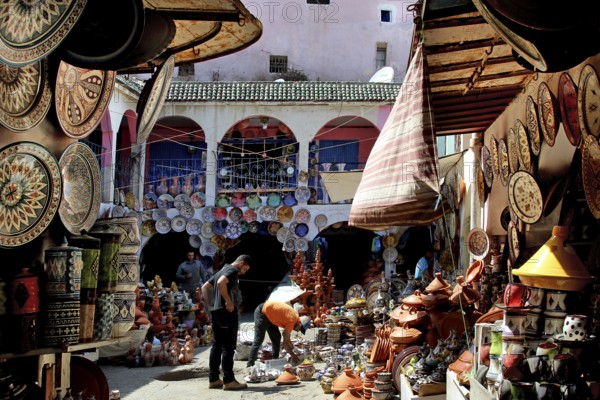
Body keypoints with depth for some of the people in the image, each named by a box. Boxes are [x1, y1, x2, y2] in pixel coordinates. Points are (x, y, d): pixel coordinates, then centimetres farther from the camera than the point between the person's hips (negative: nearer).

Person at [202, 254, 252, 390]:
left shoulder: (222, 270, 21)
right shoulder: (233, 270, -8)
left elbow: (205, 286, 24)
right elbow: (221, 283, -27)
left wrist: (209, 305, 18)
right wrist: (229, 301, -22)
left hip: (215, 312, 9)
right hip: (227, 312, -9)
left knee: (216, 346, 11)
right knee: (228, 347, -7)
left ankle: (213, 379, 14)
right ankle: (229, 381, -6)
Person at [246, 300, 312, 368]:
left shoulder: (294, 316, 3)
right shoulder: (292, 321, -23)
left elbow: (285, 335, 15)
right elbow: (285, 343, -19)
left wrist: (293, 348, 14)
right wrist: (293, 355, -9)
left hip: (268, 315, 10)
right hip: (262, 313, -10)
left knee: (277, 338, 9)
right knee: (258, 340, -11)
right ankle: (250, 364, -9)